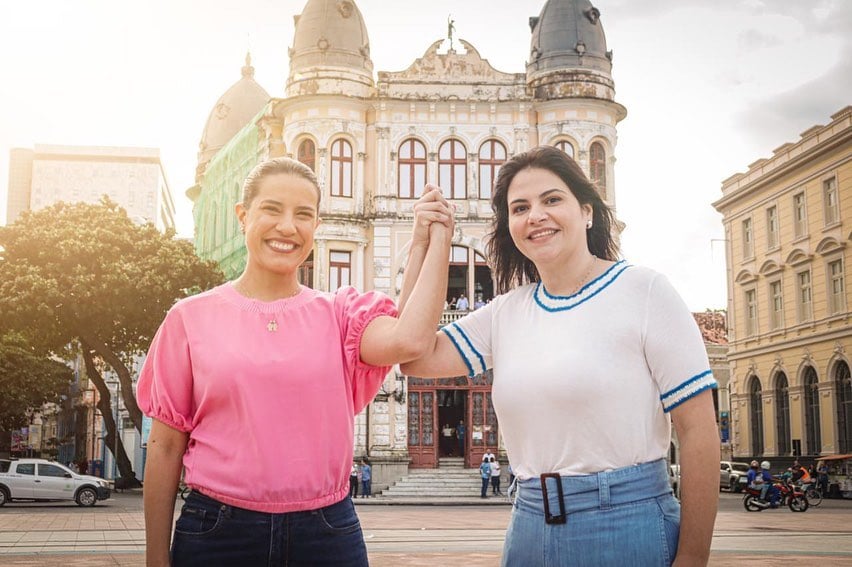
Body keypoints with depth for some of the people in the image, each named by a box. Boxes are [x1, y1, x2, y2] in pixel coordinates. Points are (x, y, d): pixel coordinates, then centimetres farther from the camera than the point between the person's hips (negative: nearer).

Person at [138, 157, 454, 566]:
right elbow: (165, 448, 3)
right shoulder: (191, 317, 1)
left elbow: (408, 340, -19)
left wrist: (435, 239, -11)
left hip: (326, 533, 1)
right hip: (216, 533, -1)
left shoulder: (340, 313, 4)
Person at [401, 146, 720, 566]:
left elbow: (698, 427, -10)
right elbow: (416, 358, -1)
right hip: (530, 527, 5)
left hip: (628, 523, -5)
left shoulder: (644, 290, -7)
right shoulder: (506, 311, 9)